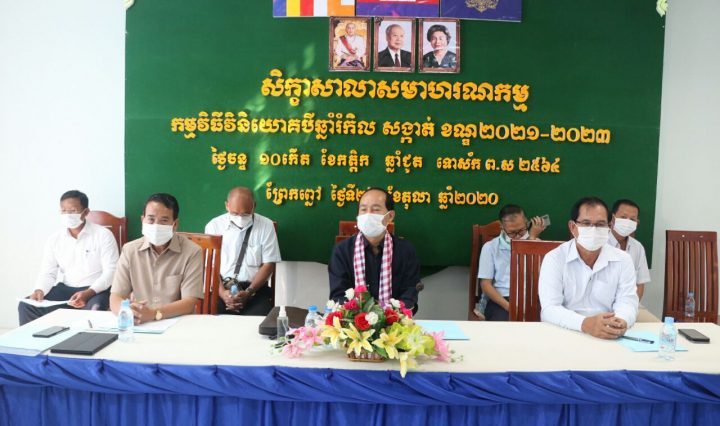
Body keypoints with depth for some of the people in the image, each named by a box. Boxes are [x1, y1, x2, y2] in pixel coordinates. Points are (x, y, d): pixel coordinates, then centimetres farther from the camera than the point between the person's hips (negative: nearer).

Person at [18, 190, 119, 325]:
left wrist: (88, 293, -28)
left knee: (94, 310, -38)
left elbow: (110, 272, -13)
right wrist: (39, 290, -16)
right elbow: (48, 273, 8)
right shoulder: (54, 239, 7)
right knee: (26, 305, -12)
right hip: (65, 289, 5)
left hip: (96, 290, -5)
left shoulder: (103, 235, -8)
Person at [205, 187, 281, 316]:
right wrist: (222, 292, -15)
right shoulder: (214, 226, 4)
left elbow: (268, 264, 3)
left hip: (255, 289, 0)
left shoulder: (266, 225, 2)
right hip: (221, 288, 1)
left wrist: (248, 292, -11)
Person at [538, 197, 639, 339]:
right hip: (562, 334, -4)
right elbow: (550, 308, -15)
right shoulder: (554, 259, -6)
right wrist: (585, 324, -32)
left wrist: (621, 321, -27)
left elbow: (627, 302, -3)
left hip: (609, 338, 4)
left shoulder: (623, 260, 4)